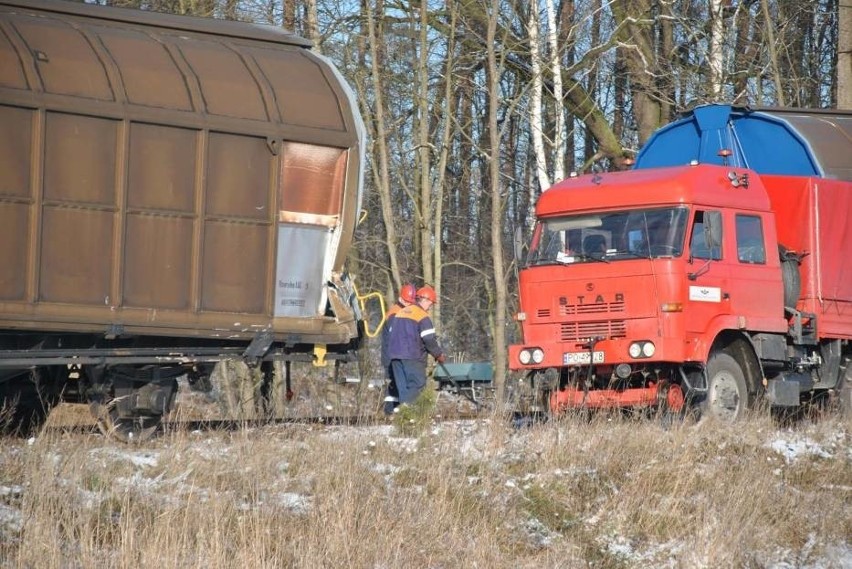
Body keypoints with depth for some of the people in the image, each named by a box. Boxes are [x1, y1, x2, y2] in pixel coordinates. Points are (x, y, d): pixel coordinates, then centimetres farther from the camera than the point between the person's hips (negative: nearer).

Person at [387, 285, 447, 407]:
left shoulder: (401, 312, 18)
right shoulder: (423, 316, -7)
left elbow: (392, 333, 23)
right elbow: (429, 340, -12)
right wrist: (439, 354, 1)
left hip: (395, 355, 8)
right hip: (412, 356, -8)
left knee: (403, 386, 8)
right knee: (418, 383, -8)